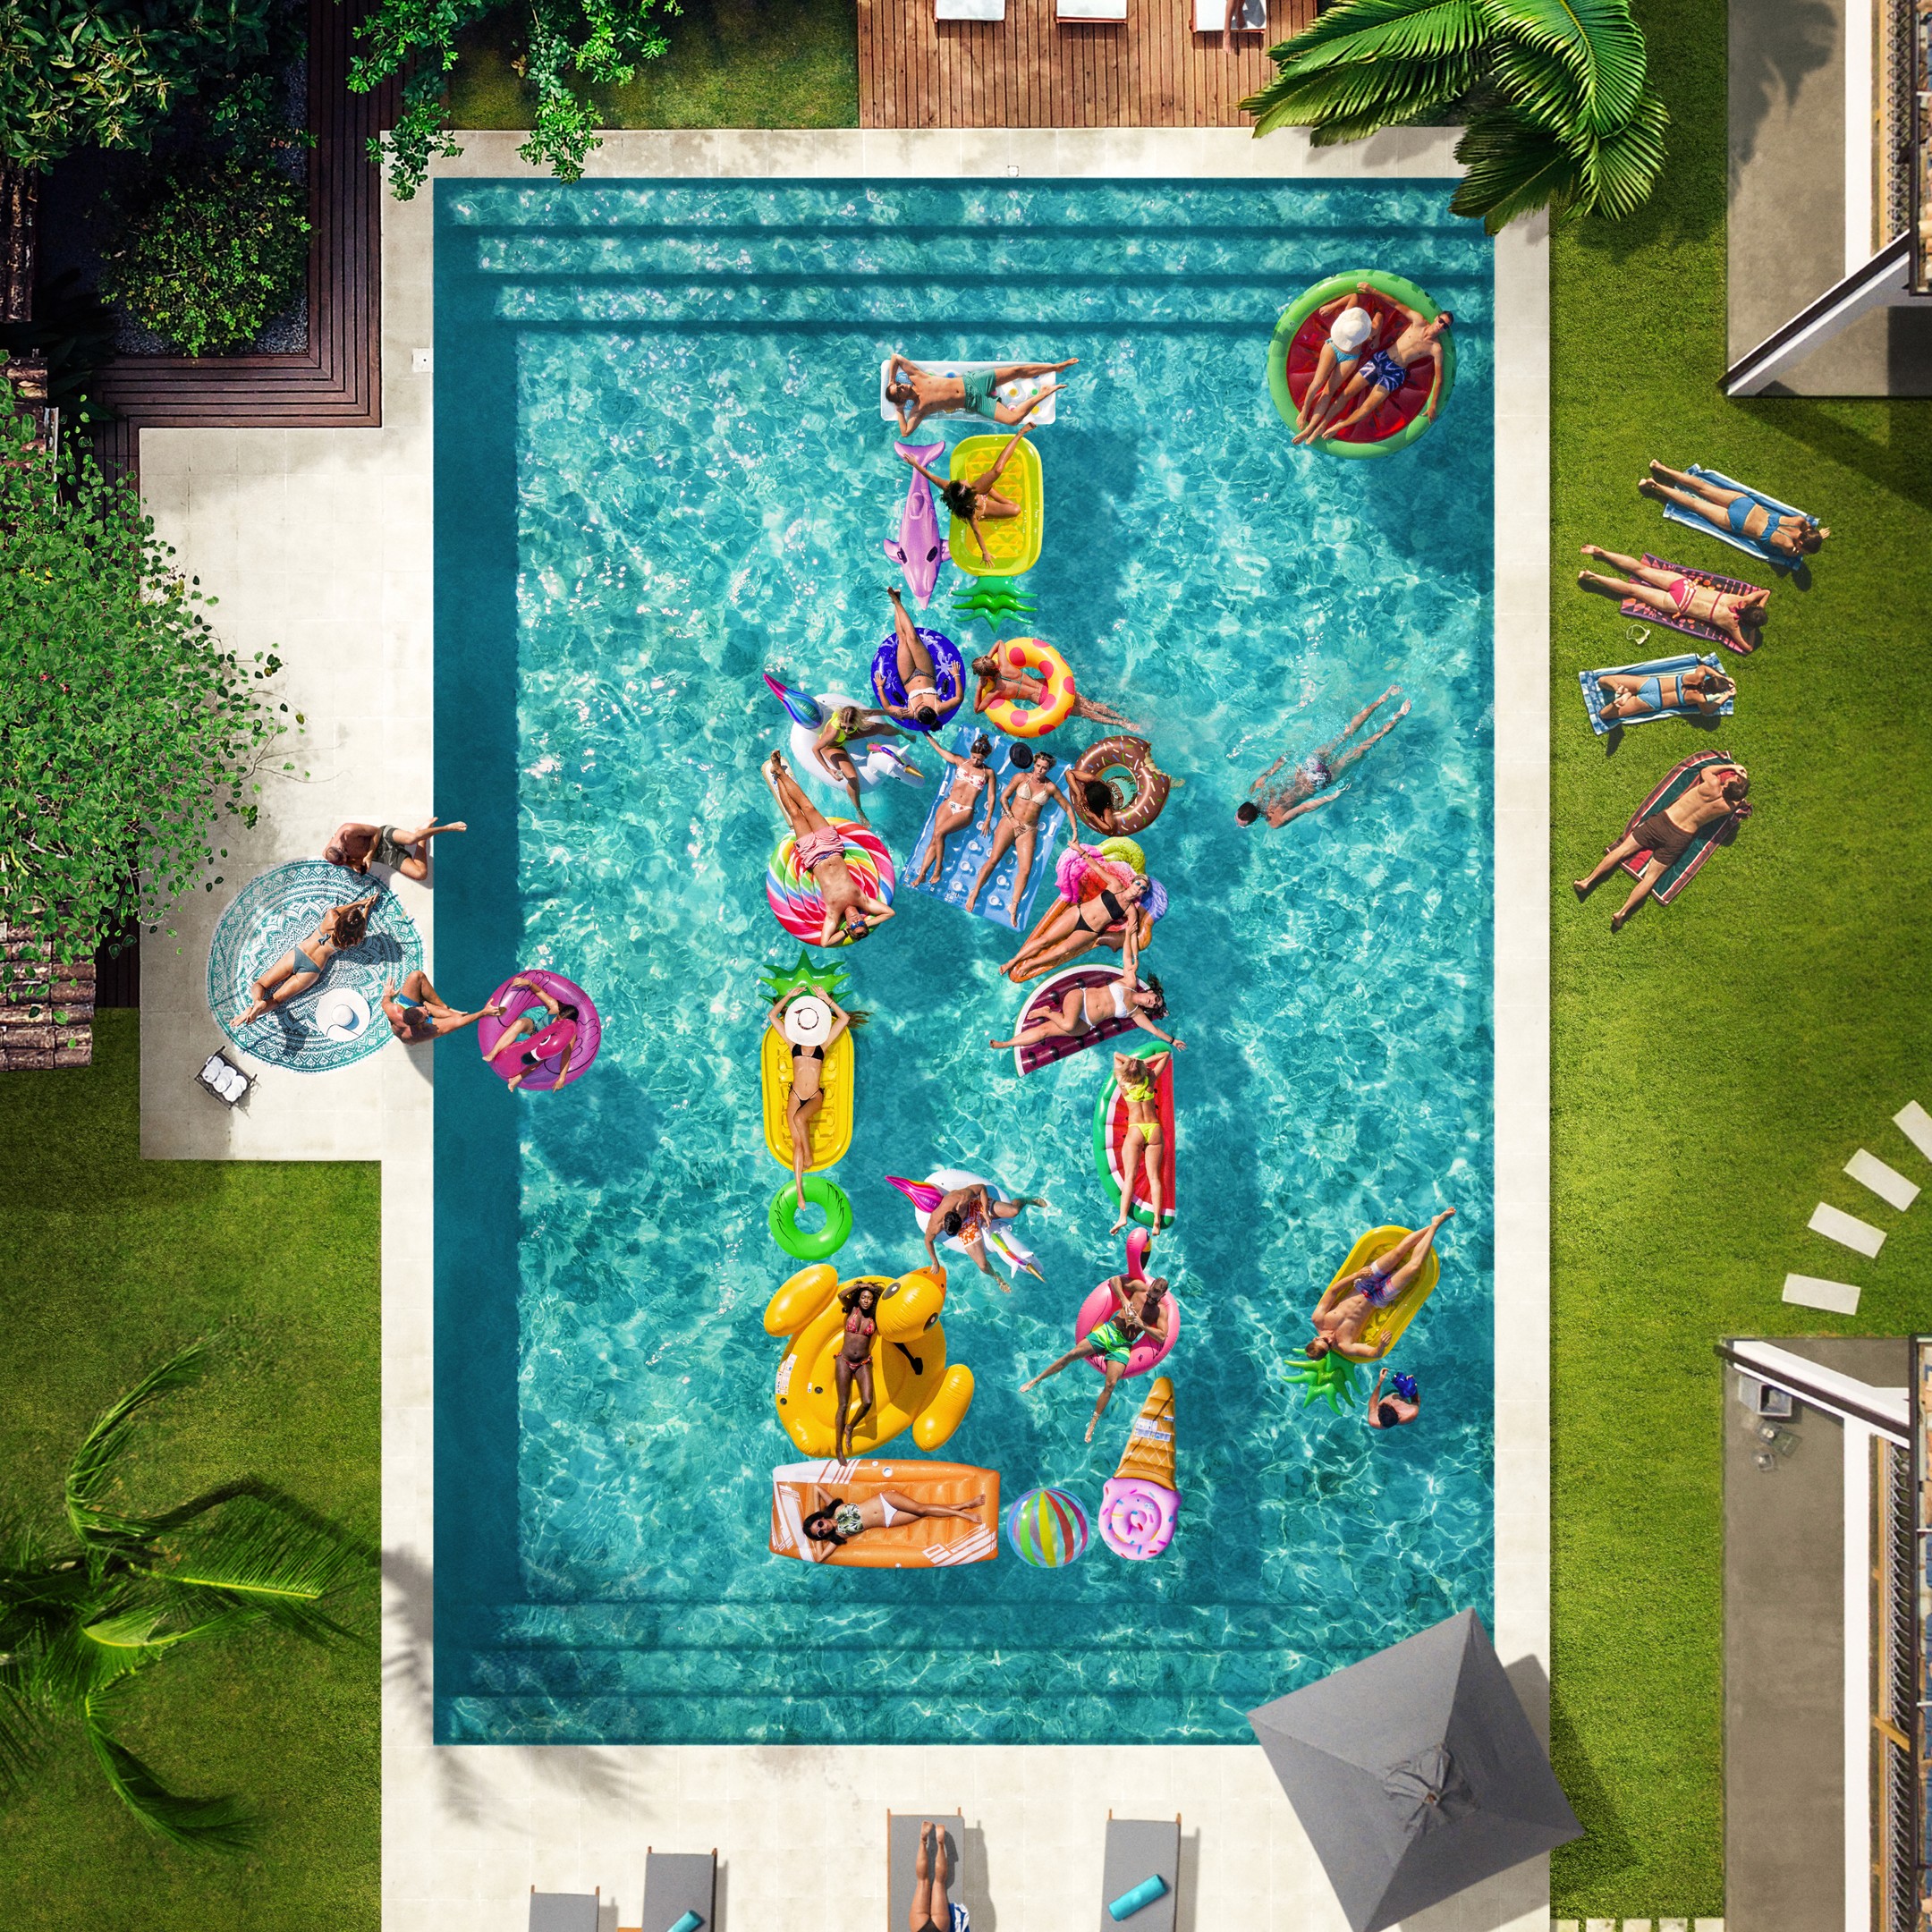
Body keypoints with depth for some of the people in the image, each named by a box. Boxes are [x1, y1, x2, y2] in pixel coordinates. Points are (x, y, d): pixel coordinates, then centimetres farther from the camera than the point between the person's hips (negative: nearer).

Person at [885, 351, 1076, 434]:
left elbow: (896, 357, 0)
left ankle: (1057, 367, 10)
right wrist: (899, 411, -13)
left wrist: (890, 381, 1)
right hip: (975, 402, -3)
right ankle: (1042, 395, 0)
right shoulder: (918, 409, -11)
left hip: (972, 380, 3)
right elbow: (906, 432, -21)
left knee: (1018, 371, -6)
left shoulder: (916, 377, -2)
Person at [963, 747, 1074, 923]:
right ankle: (974, 894, 6)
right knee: (993, 859, -8)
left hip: (1029, 830, 1)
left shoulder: (1050, 787, -1)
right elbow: (1003, 798, 1)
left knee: (1026, 870, -9)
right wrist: (1012, 819, -8)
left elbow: (1068, 808, 6)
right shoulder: (1021, 777, -3)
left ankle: (1013, 906, 2)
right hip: (1010, 821, -1)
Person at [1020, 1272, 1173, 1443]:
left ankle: (1092, 1425, -8)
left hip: (1122, 1346, -1)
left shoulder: (1161, 1311, 1)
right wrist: (1124, 1300, -6)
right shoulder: (1140, 1288, 5)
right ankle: (1035, 1381, 2)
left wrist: (1142, 1325, -16)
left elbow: (1162, 1337, -8)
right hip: (1108, 1329, 1)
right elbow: (1114, 1280, 8)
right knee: (1072, 1354, -10)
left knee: (1110, 1384, -17)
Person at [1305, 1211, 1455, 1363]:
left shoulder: (1318, 1320, -18)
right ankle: (1434, 1226, 6)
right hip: (1378, 1298, -3)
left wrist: (1355, 1275, -24)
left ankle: (1435, 1222, 10)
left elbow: (1334, 1290, -12)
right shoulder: (1343, 1345, -25)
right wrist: (1381, 1346, -52)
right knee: (1414, 1265, -16)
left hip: (1363, 1286, 3)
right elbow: (1375, 1354, -28)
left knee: (1399, 1250, -12)